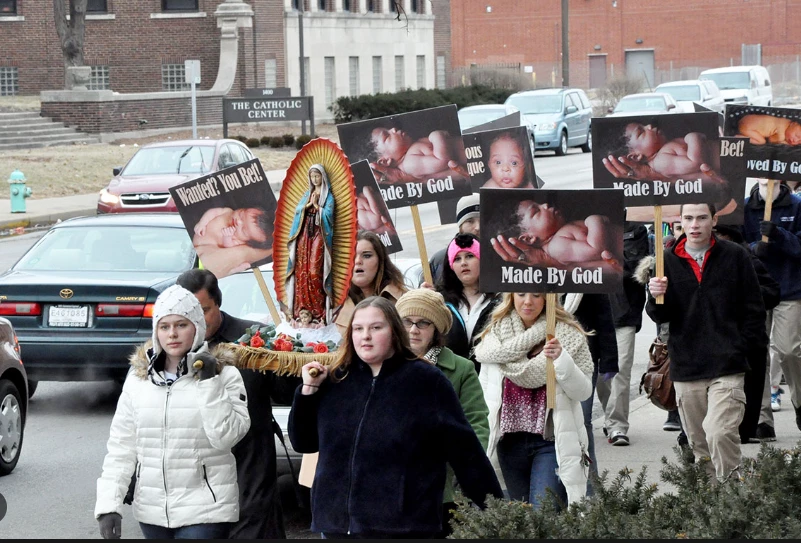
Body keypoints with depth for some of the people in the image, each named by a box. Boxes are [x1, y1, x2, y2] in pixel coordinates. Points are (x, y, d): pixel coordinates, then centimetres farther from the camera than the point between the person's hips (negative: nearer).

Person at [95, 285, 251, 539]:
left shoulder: (224, 375, -4)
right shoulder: (138, 377, 6)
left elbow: (226, 437, -14)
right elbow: (121, 445, 6)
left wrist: (209, 383, -17)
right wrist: (108, 503, -2)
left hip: (204, 509, -4)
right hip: (151, 510, 4)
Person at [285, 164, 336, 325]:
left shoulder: (328, 196, 4)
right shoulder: (307, 194, 19)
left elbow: (328, 214, -9)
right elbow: (297, 210, 9)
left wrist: (316, 205, -6)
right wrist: (308, 204, -5)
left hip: (318, 236, -5)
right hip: (304, 235, 5)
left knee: (314, 272, -13)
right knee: (301, 271, -3)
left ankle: (318, 310, -11)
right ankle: (302, 309, -2)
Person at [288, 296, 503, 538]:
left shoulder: (427, 380, -3)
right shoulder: (335, 380, 8)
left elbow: (463, 449, -3)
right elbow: (303, 443, 14)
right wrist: (309, 389, 1)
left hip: (403, 526, -4)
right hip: (336, 523, 4)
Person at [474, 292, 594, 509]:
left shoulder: (568, 334, -3)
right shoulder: (495, 334, 6)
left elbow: (583, 392, -7)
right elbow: (484, 392, 11)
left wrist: (562, 359, -23)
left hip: (553, 441, -4)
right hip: (510, 440, 4)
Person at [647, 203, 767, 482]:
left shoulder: (735, 256, 2)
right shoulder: (669, 261, 6)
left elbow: (753, 310, 7)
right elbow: (661, 316, 5)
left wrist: (741, 349, 2)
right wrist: (657, 297, -16)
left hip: (727, 367, -3)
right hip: (685, 367, 3)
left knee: (719, 434, -19)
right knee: (698, 442, 7)